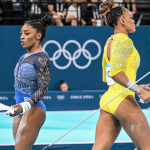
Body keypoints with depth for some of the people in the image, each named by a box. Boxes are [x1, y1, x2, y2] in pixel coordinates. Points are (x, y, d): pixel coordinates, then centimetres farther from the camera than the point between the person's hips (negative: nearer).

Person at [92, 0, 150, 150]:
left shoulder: (110, 41, 18)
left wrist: (135, 87, 24)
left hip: (107, 99, 9)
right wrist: (138, 90, -22)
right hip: (123, 100, -9)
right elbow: (115, 72, -23)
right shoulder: (124, 41, -10)